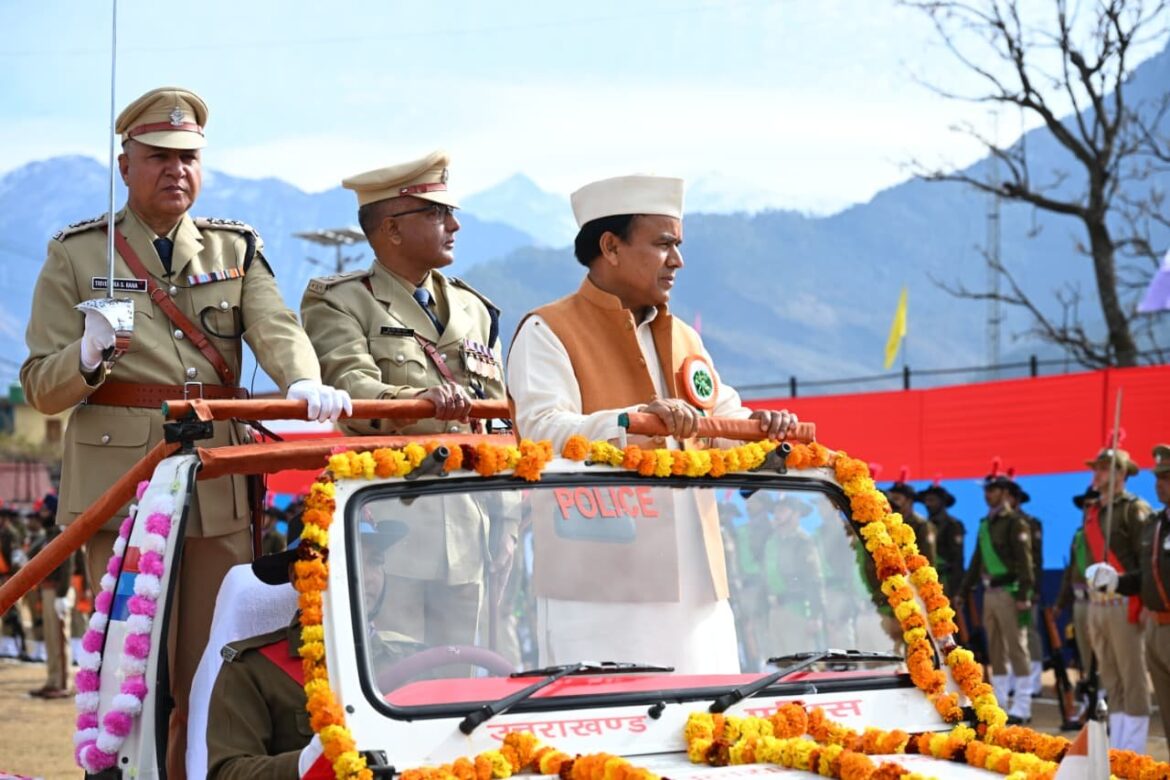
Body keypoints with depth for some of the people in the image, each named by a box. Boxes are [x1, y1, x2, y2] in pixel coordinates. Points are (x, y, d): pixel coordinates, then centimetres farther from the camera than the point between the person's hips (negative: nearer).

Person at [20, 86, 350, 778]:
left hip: (222, 493, 3)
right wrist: (89, 355, -20)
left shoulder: (236, 249, 15)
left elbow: (275, 328, -4)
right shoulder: (77, 255, 7)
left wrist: (306, 382, -26)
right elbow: (42, 390, 3)